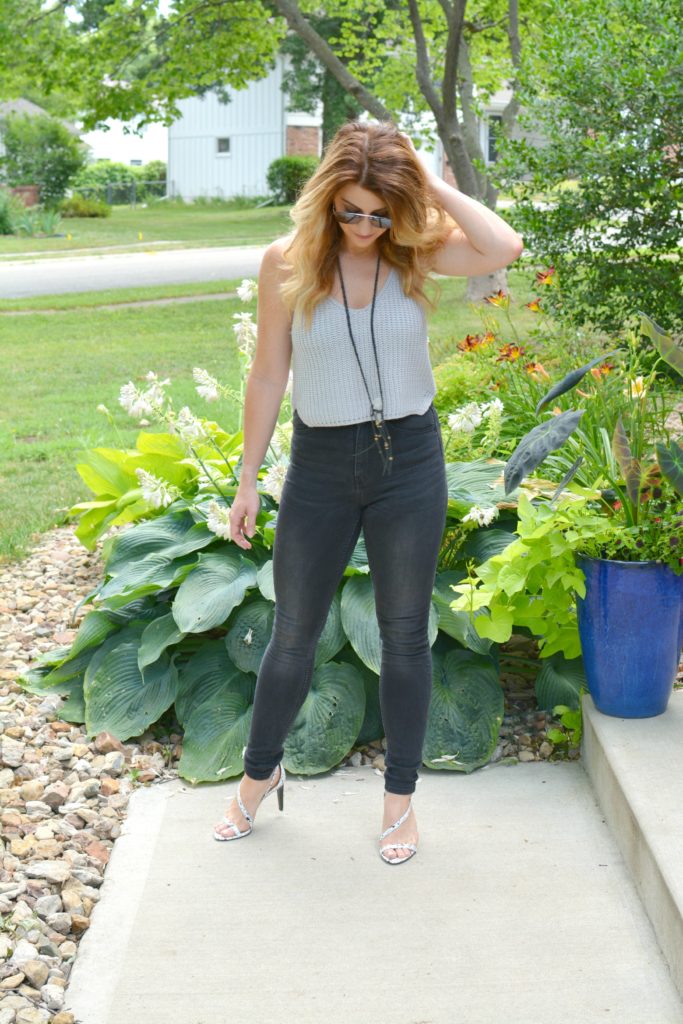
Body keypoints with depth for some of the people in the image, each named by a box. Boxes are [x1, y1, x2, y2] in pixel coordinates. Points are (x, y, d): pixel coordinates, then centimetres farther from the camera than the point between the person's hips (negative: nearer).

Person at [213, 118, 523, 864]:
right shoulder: (287, 262, -8)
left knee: (404, 637, 10)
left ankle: (400, 796, 26)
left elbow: (503, 249, -27)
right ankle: (260, 774, 36)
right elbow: (268, 376, -1)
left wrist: (433, 187, -20)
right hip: (320, 466, 0)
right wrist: (248, 481, 2)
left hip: (409, 463, 0)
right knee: (293, 635, 13)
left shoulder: (418, 249, -7)